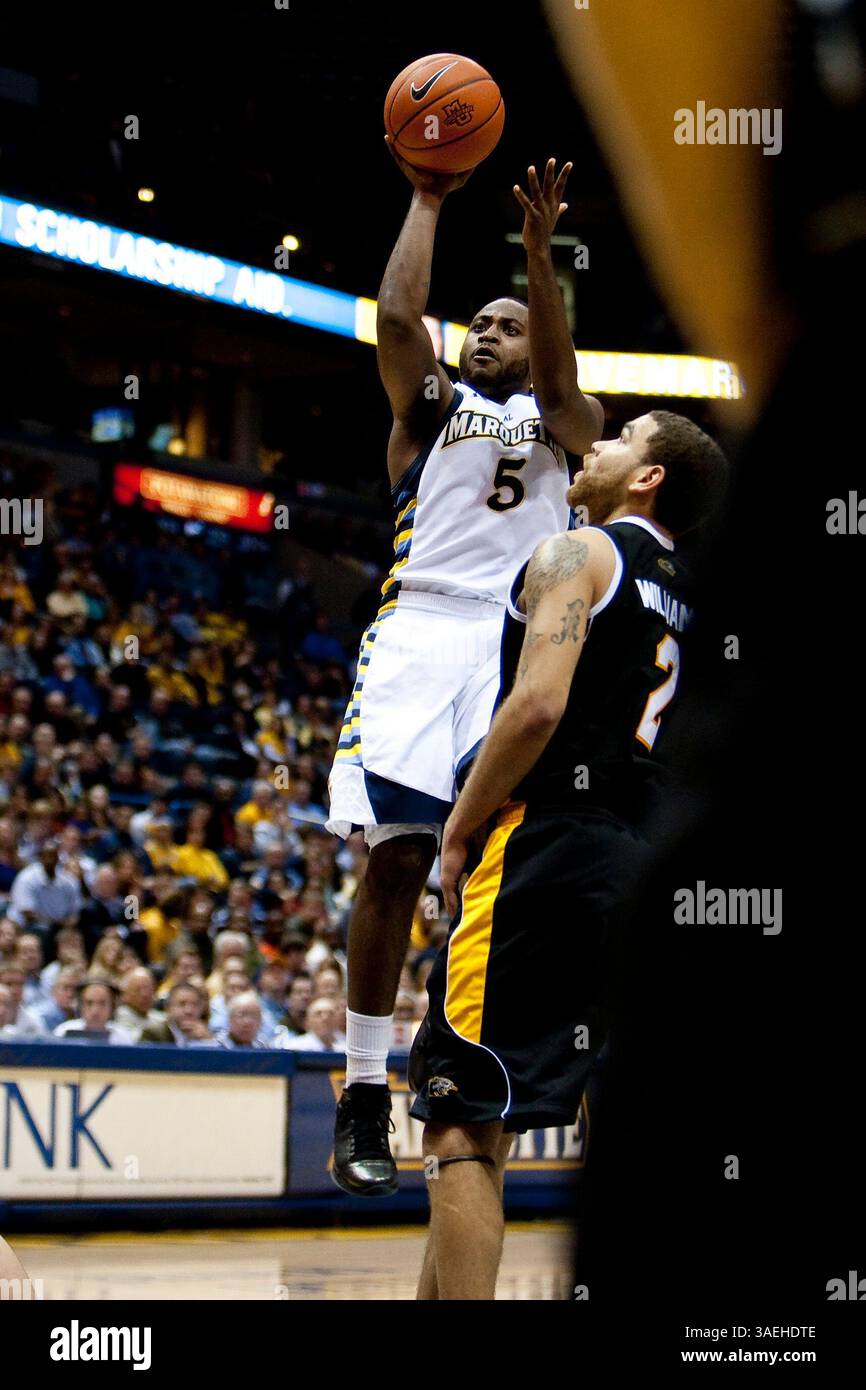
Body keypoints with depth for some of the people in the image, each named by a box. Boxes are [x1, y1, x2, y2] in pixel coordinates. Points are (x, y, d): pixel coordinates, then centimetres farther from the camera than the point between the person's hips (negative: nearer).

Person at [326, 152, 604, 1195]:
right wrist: (428, 199, 7)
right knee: (397, 857, -8)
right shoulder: (429, 406, 21)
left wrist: (539, 248, -14)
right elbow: (396, 317, 2)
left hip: (524, 640, 1)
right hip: (422, 629, -1)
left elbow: (562, 384, -4)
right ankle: (364, 1094, -4)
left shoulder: (562, 422, 20)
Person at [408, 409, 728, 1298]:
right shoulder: (682, 595, 22)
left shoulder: (576, 555, -3)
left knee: (461, 1122, -9)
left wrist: (457, 832, -7)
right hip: (646, 864, 9)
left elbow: (538, 705, -16)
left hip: (548, 845, -8)